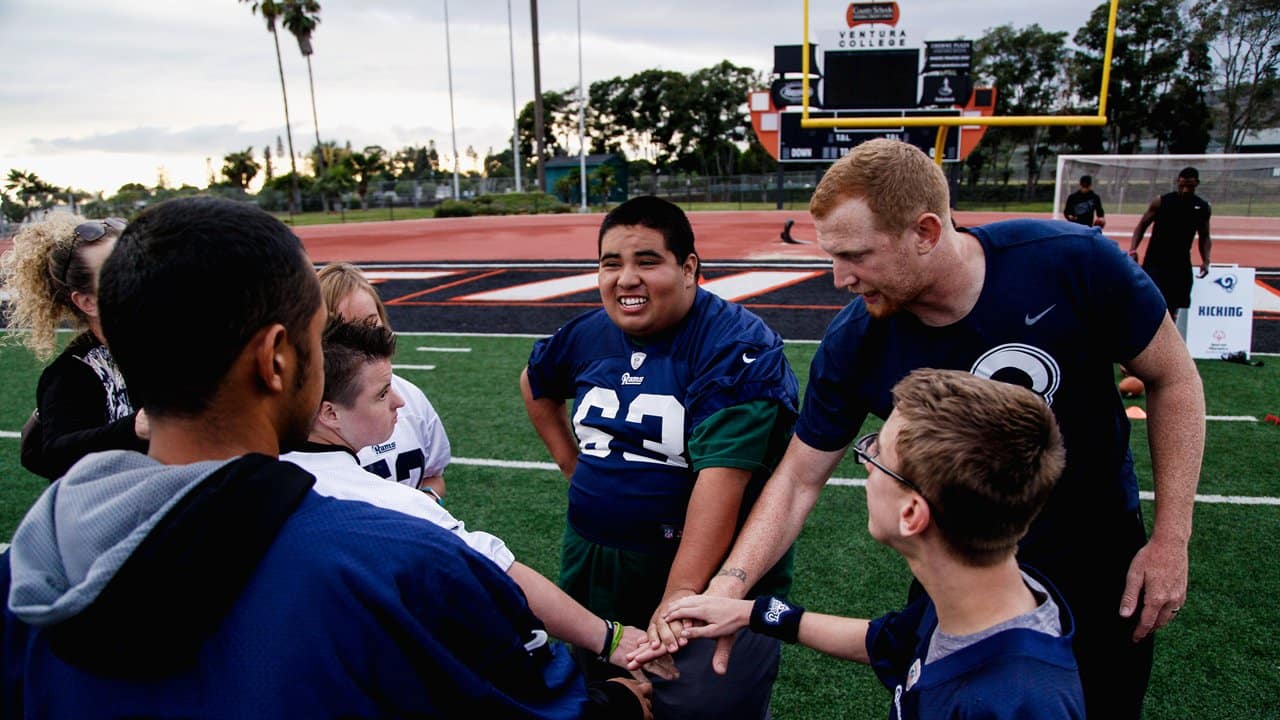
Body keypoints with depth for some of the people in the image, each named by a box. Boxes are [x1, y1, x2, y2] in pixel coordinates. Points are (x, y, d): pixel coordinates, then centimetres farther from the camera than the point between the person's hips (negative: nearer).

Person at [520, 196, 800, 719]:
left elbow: (721, 475, -27)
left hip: (708, 569, -6)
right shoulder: (587, 335, 2)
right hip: (593, 563, 6)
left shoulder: (737, 346, -18)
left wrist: (681, 595, -31)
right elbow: (535, 383, 23)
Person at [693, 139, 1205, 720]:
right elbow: (799, 479, -11)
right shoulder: (851, 347, -21)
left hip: (1101, 559, 0)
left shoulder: (1073, 263, -25)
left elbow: (1172, 379, -10)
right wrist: (728, 586, -23)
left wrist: (1171, 539, -11)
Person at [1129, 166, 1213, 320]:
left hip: (1180, 265, 3)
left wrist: (1206, 260, -2)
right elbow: (1142, 225, 1)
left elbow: (1204, 237, 13)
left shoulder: (1203, 208, 3)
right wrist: (1133, 250, -13)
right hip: (1155, 262, -3)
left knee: (1172, 310, 7)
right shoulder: (1161, 202, -6)